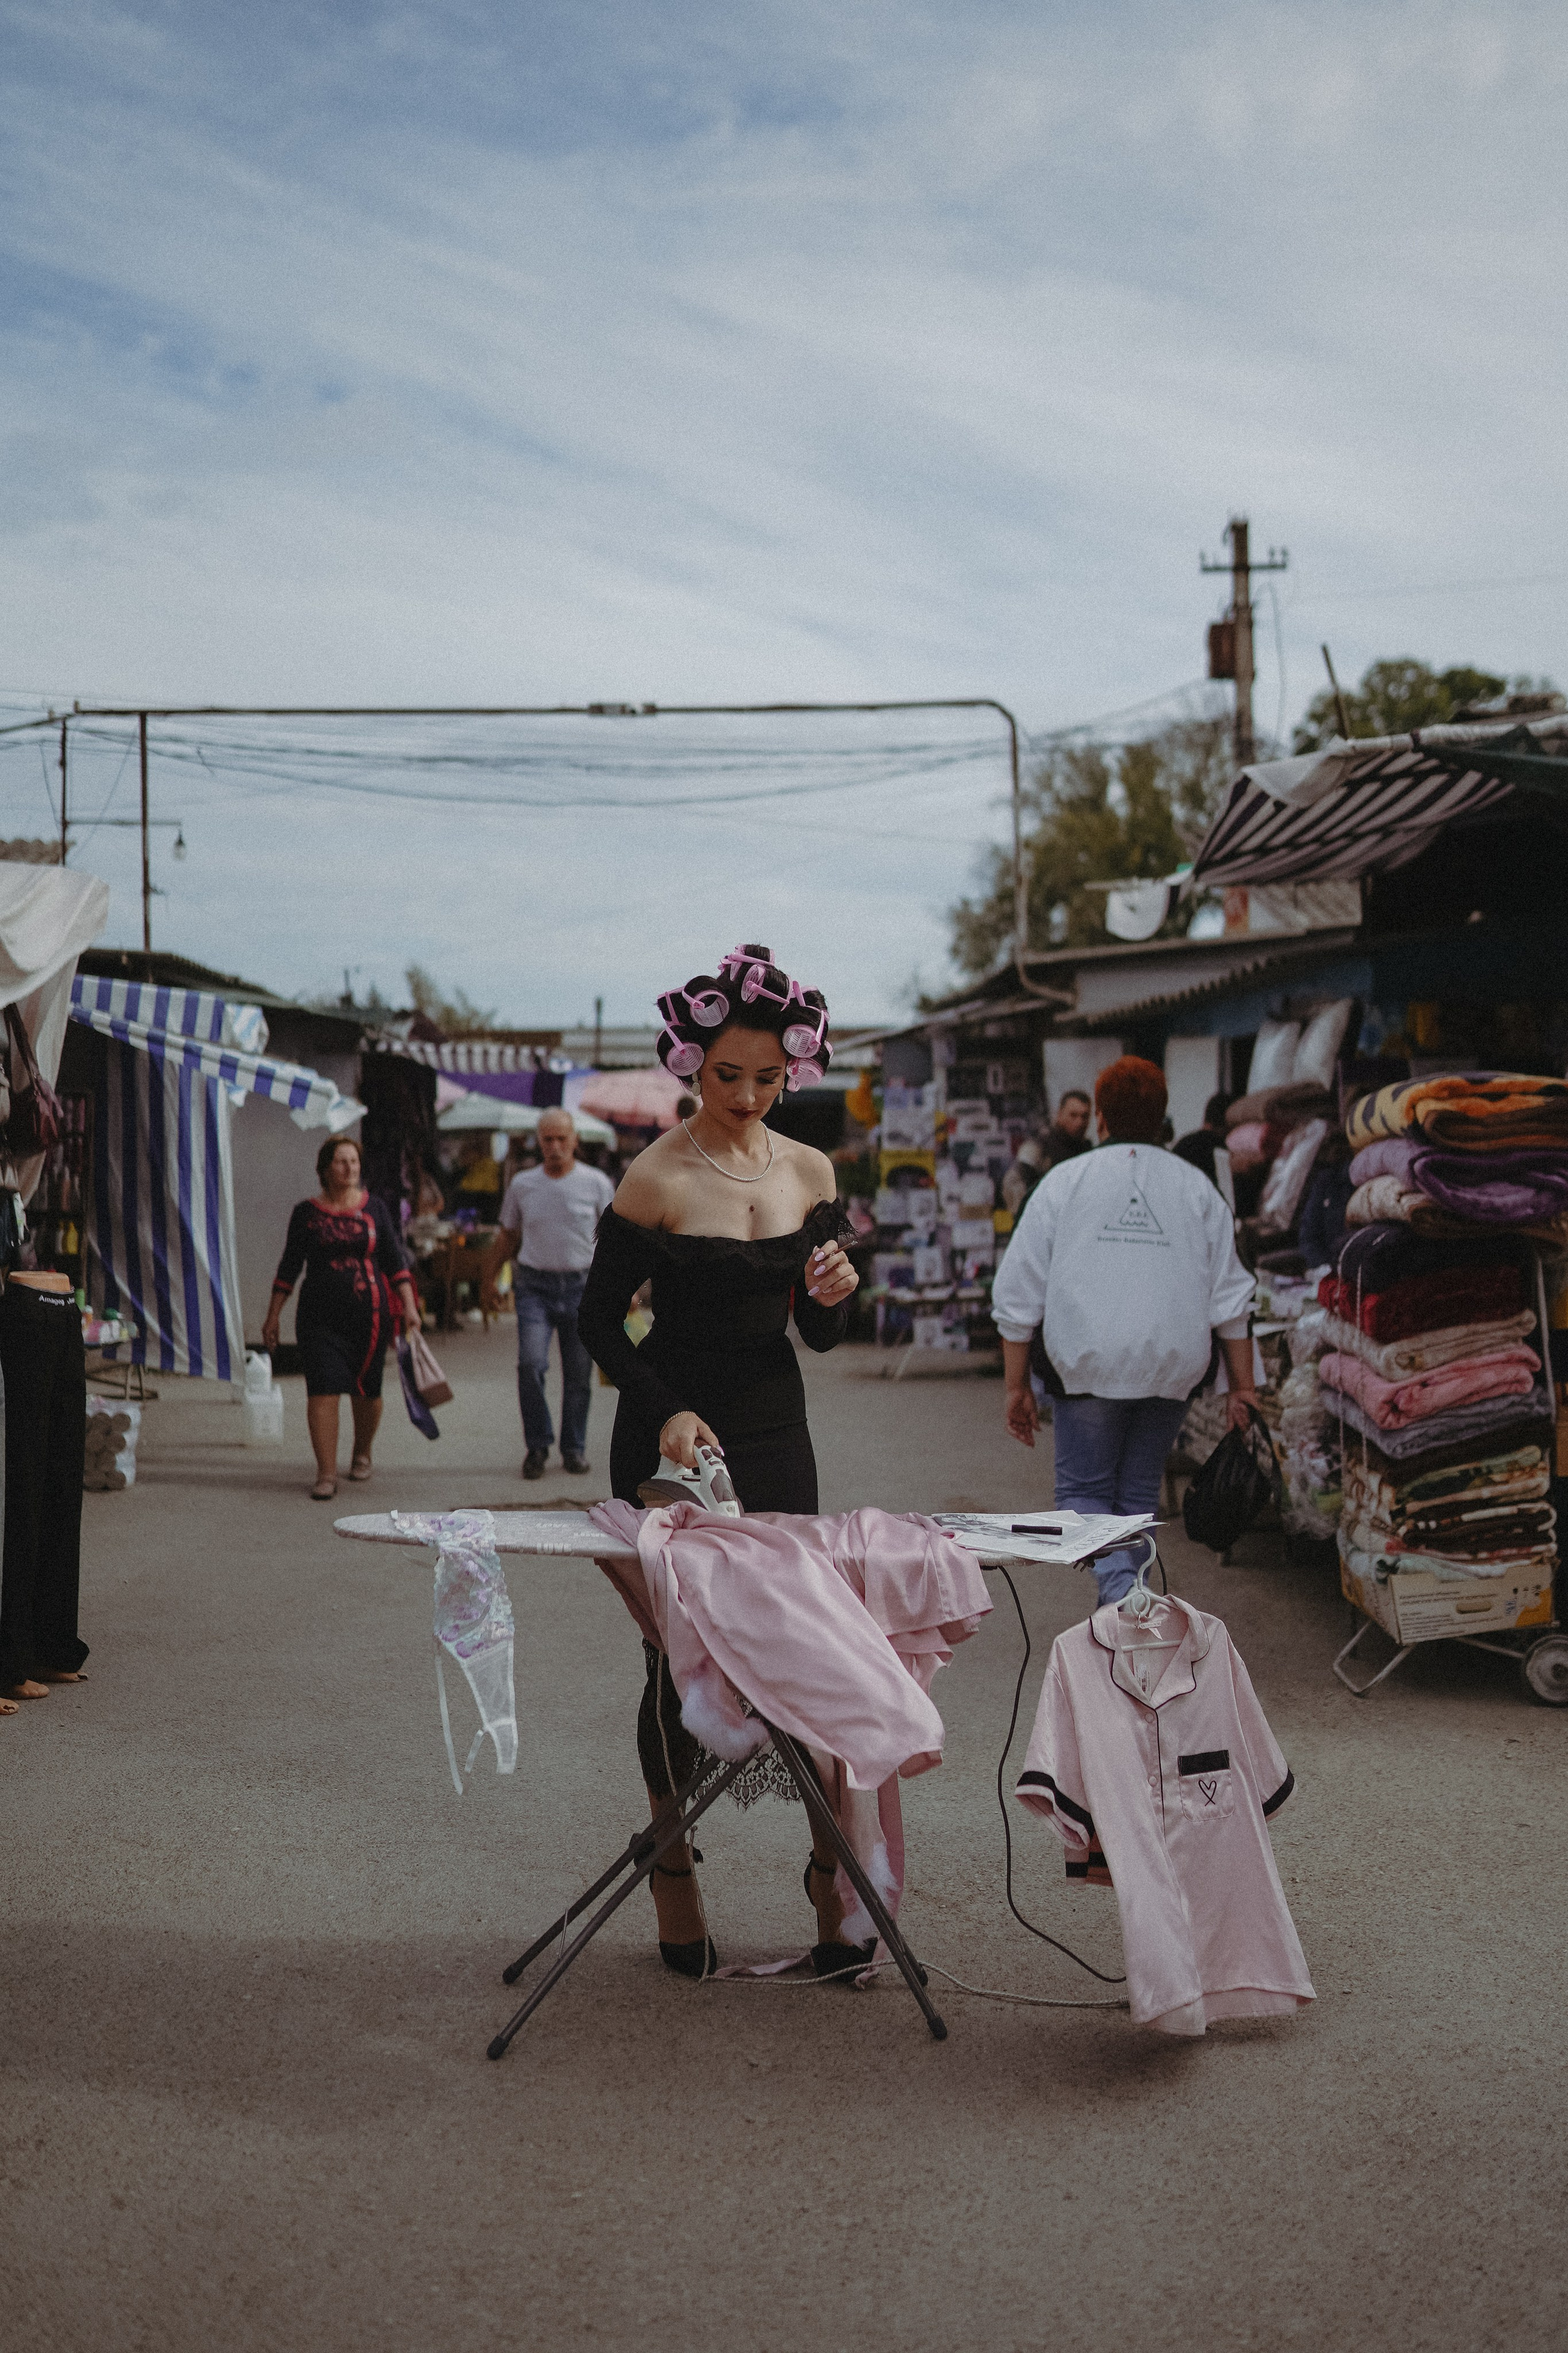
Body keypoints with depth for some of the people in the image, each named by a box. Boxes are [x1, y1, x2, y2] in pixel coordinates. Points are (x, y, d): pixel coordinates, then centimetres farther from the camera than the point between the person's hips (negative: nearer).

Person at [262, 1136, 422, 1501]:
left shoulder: (374, 1209, 6)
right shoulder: (307, 1213, 3)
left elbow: (395, 1260, 7)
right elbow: (289, 1267, 8)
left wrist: (409, 1306, -2)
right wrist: (273, 1316, 7)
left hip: (370, 1314, 1)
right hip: (321, 1317, -1)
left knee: (366, 1391, 9)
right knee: (322, 1390, -11)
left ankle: (362, 1453, 35)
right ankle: (326, 1474, -8)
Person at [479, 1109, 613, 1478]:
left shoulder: (597, 1184, 2)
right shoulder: (523, 1184, 7)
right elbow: (507, 1237, 17)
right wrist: (489, 1280, 17)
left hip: (582, 1285, 0)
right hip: (534, 1285, 0)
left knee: (579, 1373, 4)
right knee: (531, 1364, -15)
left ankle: (574, 1448, 18)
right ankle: (537, 1446, -1)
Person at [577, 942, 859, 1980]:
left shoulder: (810, 1173, 6)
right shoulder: (656, 1178, -10)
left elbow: (821, 1335, 10)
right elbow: (600, 1320, -6)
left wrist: (836, 1292, -12)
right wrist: (666, 1410, -21)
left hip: (776, 1433, 4)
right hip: (673, 1435, -4)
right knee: (679, 1655, 3)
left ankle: (833, 1867, 9)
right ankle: (674, 1875, 17)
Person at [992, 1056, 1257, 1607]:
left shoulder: (1065, 1181, 3)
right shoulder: (1195, 1186, 9)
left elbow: (1018, 1294, 2)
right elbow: (1230, 1297, 8)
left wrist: (1018, 1386, 9)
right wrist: (1242, 1388, 13)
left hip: (1090, 1365, -3)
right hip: (1172, 1367, 3)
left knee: (1083, 1491, 6)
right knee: (1138, 1492, 16)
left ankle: (1122, 1593, -20)